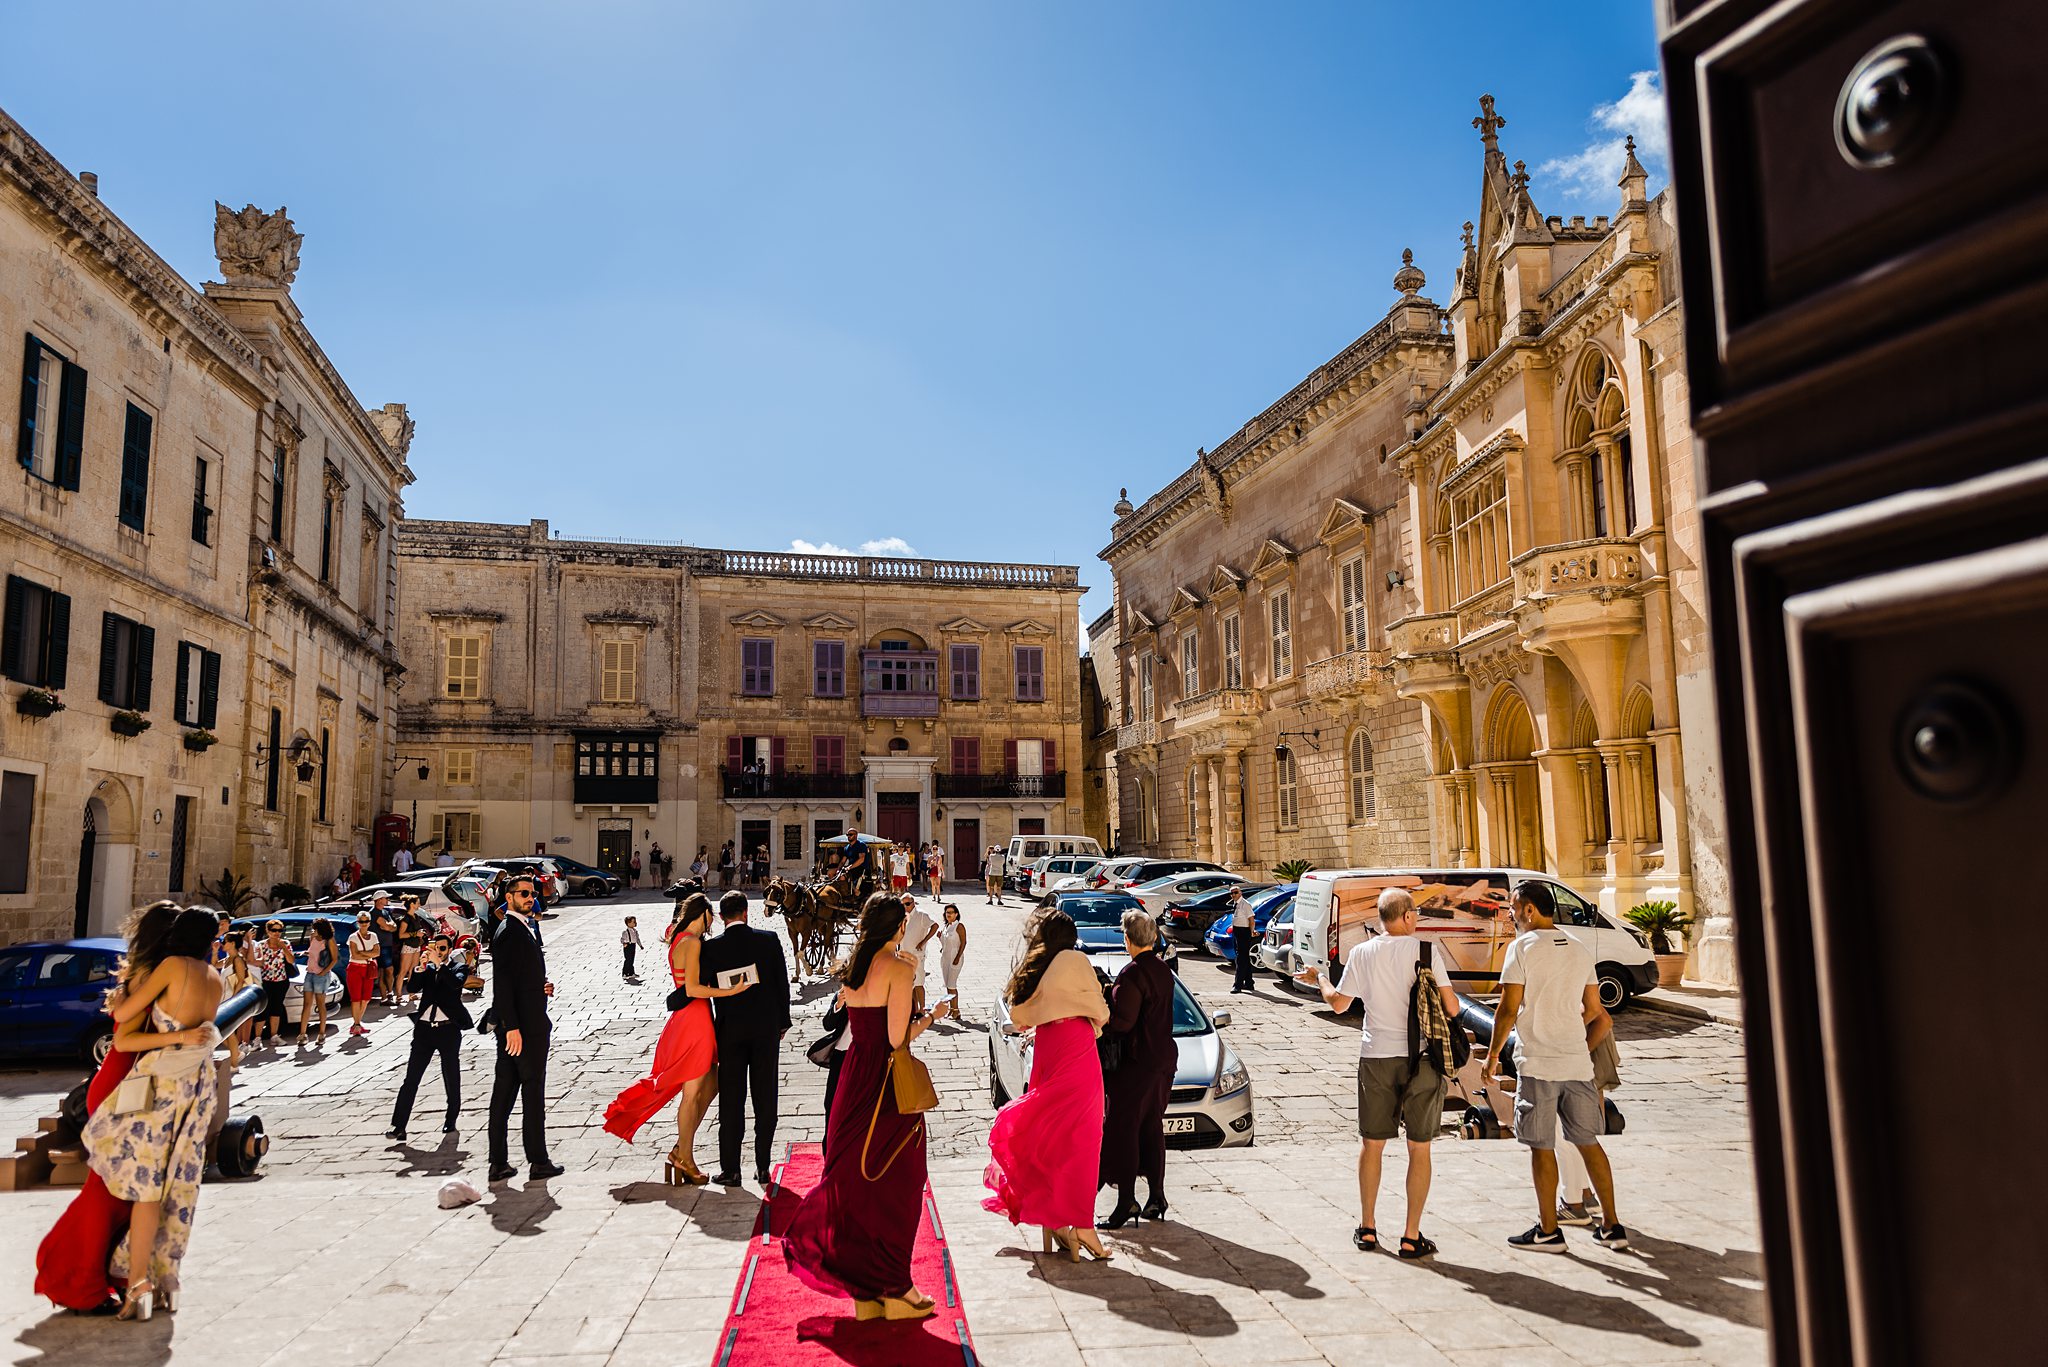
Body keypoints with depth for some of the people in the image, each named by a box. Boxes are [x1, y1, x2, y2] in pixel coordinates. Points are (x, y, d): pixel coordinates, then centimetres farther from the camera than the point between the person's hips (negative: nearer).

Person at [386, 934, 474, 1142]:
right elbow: (410, 988, -1)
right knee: (410, 1080, -2)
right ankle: (399, 1126, -2)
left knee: (452, 1080, 8)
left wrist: (438, 963, -20)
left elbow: (456, 983, -17)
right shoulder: (426, 969, 13)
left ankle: (451, 1121, 22)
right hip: (424, 1029, 2)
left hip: (448, 1029, -2)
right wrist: (422, 966, -12)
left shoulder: (458, 967, 4)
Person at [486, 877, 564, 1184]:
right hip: (524, 1024, -10)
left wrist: (542, 986, 7)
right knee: (533, 1092, -3)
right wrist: (512, 1027, -24)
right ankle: (538, 1162, 4)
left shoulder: (525, 929, 17)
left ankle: (499, 1162, 16)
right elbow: (502, 983, -20)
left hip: (519, 1024, 10)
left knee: (504, 1092, 10)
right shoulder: (509, 933, -14)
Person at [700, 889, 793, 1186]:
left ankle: (730, 1169, 11)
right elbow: (782, 983, 0)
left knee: (731, 1100, 8)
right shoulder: (768, 939, -4)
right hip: (767, 1028, 1)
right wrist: (783, 1022, 10)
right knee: (765, 1098, 9)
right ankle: (763, 1167, 12)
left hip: (730, 1030, -1)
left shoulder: (711, 947, -7)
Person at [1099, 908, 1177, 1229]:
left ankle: (1126, 1202, -1)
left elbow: (1121, 1021, -22)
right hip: (1164, 1057, 9)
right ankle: (1156, 1198, 23)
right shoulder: (1163, 970, 8)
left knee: (1122, 1128, -2)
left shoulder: (1133, 973, -19)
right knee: (1152, 1127, 16)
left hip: (1138, 1063, -9)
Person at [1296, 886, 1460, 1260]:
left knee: (1371, 1144, 14)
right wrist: (1452, 1002, 14)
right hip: (1421, 1058, -2)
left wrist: (1318, 980, 24)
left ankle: (1367, 1229, 22)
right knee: (1419, 1148, 7)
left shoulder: (1362, 953, -1)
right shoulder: (1424, 950, -7)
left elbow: (1339, 1004, 6)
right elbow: (1450, 1007, -9)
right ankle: (1411, 1236, 8)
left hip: (1376, 1057, 2)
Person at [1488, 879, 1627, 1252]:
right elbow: (1594, 1012, 12)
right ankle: (1611, 1226, 18)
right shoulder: (1581, 951, 9)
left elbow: (1509, 1010, -12)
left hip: (1537, 1064, -6)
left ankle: (1548, 1230, 11)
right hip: (1578, 1063, 6)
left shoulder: (1522, 947, -9)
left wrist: (1493, 1055, -2)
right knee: (1588, 1142, 14)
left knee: (1542, 1147, 3)